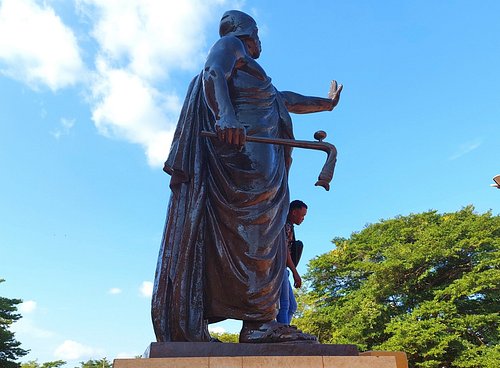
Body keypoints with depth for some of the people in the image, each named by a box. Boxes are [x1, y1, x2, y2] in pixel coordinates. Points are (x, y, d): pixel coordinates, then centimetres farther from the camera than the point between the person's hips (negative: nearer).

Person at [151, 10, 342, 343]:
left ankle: (260, 323, -6)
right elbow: (213, 76, -9)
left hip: (263, 162, 10)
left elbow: (288, 100, 49)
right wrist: (226, 116, -31)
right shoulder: (230, 44, 13)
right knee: (244, 234, -21)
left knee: (261, 239, -2)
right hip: (241, 149, -9)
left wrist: (326, 104, 63)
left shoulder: (257, 78, 39)